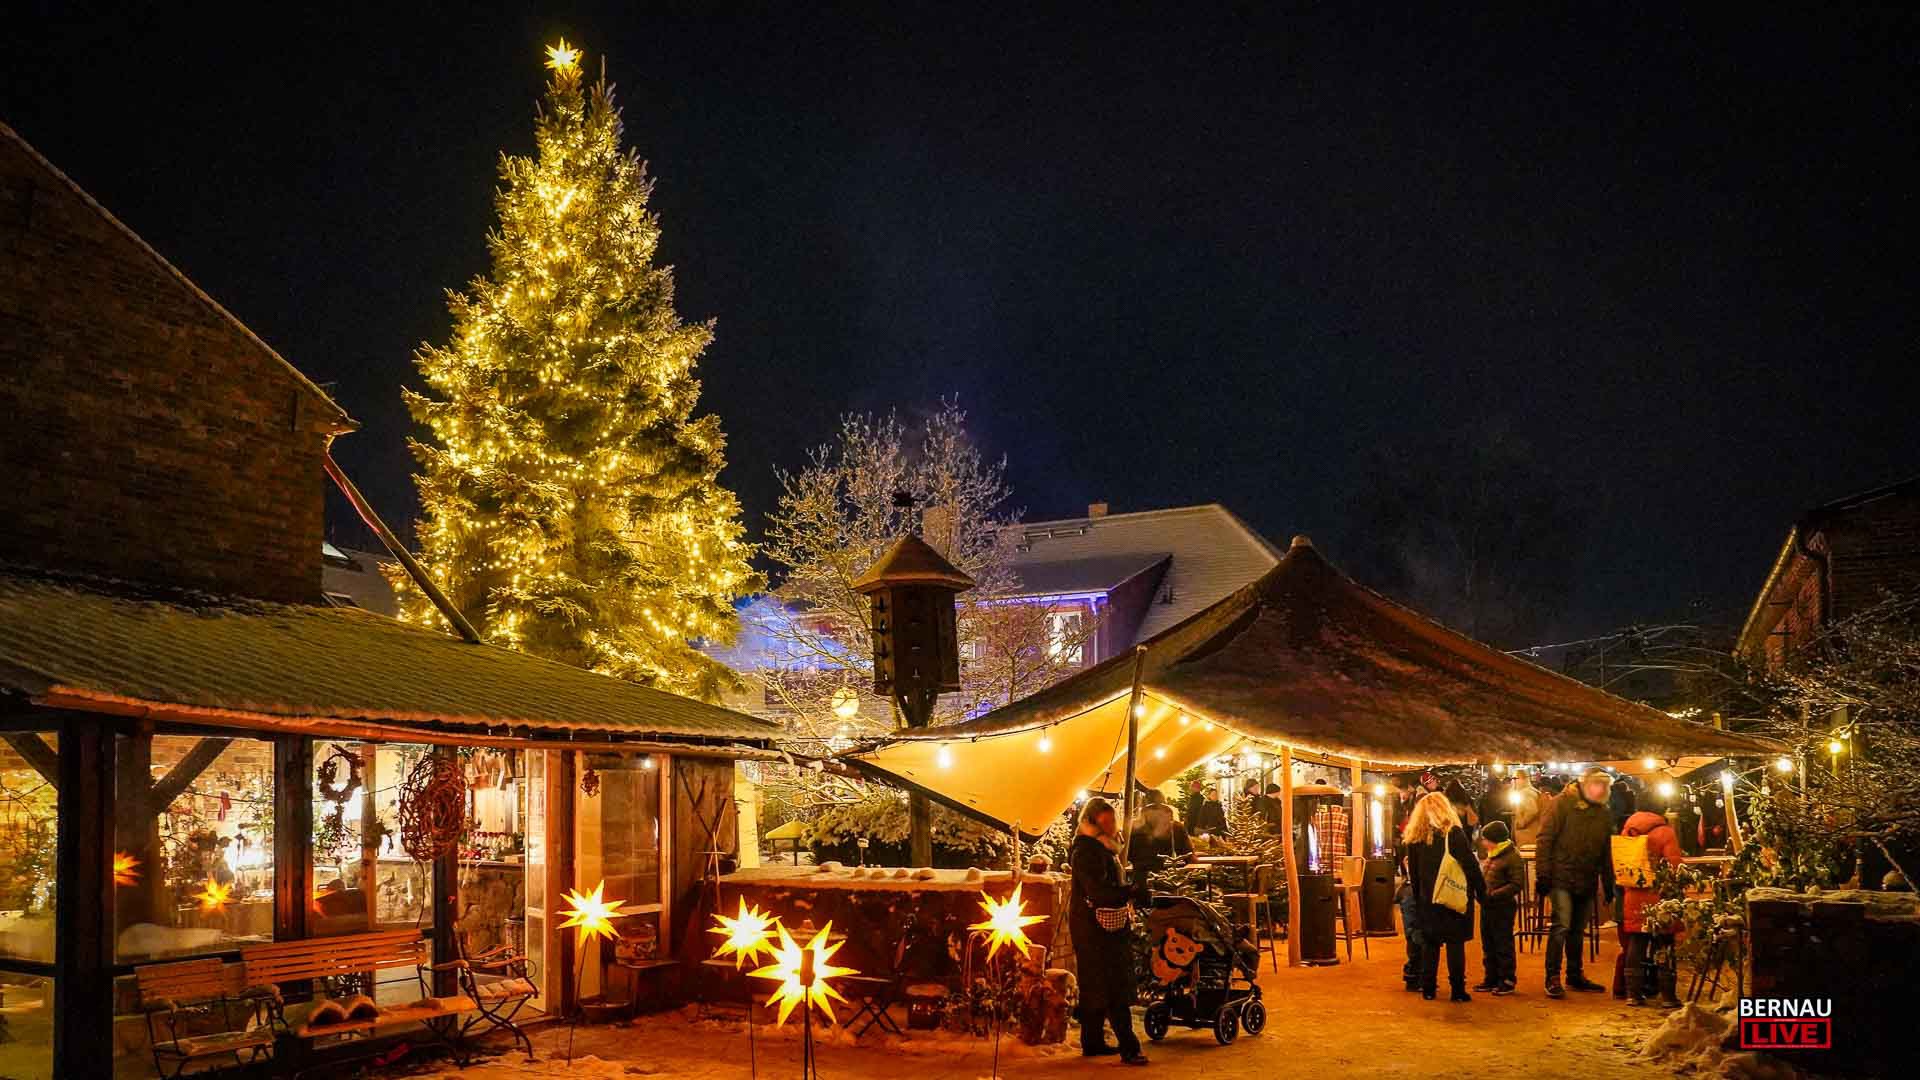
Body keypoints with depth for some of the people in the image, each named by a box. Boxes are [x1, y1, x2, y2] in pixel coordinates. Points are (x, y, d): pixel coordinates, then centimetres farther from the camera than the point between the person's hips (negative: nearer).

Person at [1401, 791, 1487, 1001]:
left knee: (1429, 944, 11)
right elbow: (1471, 865, -11)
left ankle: (1427, 988, 12)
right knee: (1455, 943, 1)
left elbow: (1413, 873, 9)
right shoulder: (1453, 833, -9)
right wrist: (1481, 891, -3)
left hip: (1427, 899, 3)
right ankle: (1457, 990, 0)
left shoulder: (1415, 838, 3)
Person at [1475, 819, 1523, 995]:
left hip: (1503, 907, -9)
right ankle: (1491, 979, 23)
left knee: (1503, 945, -1)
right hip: (1487, 906, 9)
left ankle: (1507, 981, 8)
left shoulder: (1512, 857, -14)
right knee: (1488, 945, 14)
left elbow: (1516, 884, -19)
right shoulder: (1490, 857, 13)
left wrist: (1493, 894, -23)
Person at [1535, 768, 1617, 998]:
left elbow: (1606, 852, 22)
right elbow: (1545, 838, -9)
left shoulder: (1604, 814, 14)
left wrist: (1608, 884, 18)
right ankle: (1553, 978, -8)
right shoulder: (1563, 803, -5)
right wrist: (1543, 873, -14)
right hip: (1562, 878, -6)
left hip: (1587, 882, 6)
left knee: (1578, 930, 12)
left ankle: (1575, 976, 23)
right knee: (1561, 926, -13)